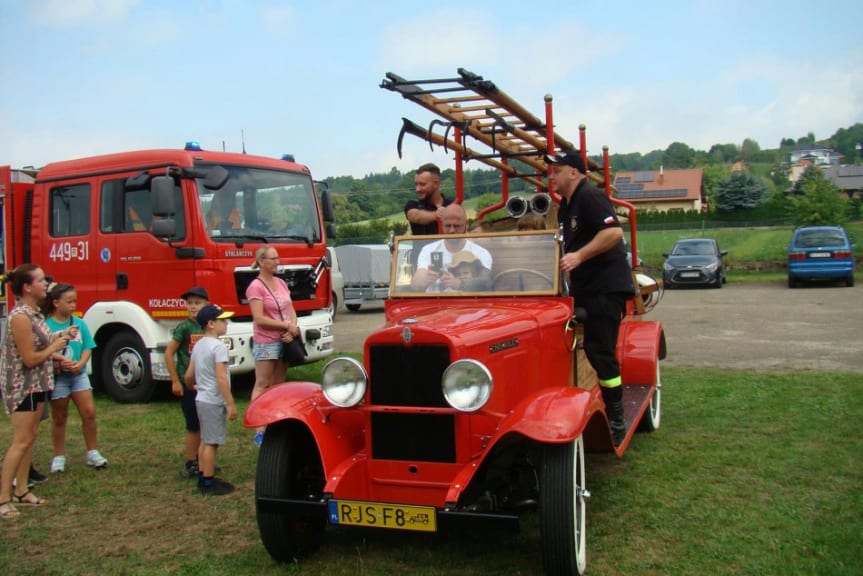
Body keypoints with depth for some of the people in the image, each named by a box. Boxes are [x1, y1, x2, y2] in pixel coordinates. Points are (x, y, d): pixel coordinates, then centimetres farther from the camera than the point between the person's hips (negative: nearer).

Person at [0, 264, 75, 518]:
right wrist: (56, 346, -10)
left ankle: (21, 491, 23)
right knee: (21, 441, -5)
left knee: (31, 438, 14)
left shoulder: (35, 312, 6)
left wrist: (60, 336, 2)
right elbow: (30, 359, -21)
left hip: (37, 384, 9)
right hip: (22, 385, -9)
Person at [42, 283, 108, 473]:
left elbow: (87, 348, 1)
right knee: (59, 418, 10)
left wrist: (80, 363, -15)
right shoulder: (46, 324, -10)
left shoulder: (79, 323, 1)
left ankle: (92, 453, 12)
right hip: (56, 377, -3)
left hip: (79, 374, 3)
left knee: (89, 412, -1)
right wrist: (61, 360, -27)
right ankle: (59, 456, 22)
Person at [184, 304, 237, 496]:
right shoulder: (219, 347, -17)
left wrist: (192, 387, 34)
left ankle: (204, 478, 26)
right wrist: (231, 404, -20)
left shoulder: (198, 345, 10)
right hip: (214, 402, -9)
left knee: (206, 440, 17)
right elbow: (221, 378, -22)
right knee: (211, 442, -2)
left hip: (201, 399, 9)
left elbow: (189, 375, 13)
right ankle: (208, 484, 4)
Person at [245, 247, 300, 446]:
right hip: (265, 342, -7)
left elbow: (291, 310, 12)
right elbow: (259, 319, -17)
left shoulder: (281, 283, 11)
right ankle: (259, 431, -1)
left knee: (277, 385, 12)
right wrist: (287, 326, -14)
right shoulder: (256, 287, -10)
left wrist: (292, 329, -7)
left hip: (284, 341, 7)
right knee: (262, 386, -3)